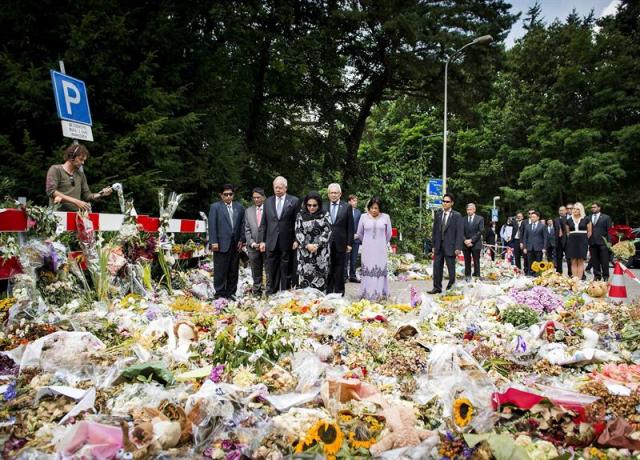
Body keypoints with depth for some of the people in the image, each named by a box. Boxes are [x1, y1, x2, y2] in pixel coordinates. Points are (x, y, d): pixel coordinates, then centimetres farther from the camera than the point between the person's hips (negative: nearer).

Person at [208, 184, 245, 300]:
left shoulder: (240, 207, 12)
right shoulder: (215, 207, 1)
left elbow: (242, 225, 11)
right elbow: (212, 226, -4)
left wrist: (241, 240, 2)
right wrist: (213, 242, -11)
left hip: (236, 245, 4)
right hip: (221, 244, -4)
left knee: (233, 271, 8)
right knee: (220, 271, 0)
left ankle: (231, 293, 17)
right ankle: (220, 294, 8)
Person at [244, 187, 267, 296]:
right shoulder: (248, 211, 10)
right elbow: (247, 230, 8)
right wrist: (252, 243, -5)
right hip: (253, 247, 3)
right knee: (256, 272, 10)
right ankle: (256, 291, 19)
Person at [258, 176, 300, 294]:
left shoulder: (294, 201, 1)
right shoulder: (268, 201, 11)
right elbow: (263, 223, 10)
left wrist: (296, 240, -7)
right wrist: (262, 240, 4)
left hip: (287, 242, -3)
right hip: (271, 242, 3)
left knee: (286, 271, 5)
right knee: (271, 272, 6)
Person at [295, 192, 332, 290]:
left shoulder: (325, 215, 5)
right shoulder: (301, 215, 7)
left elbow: (327, 231, -3)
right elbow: (298, 232, 0)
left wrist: (317, 245, -14)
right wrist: (307, 245, -14)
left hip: (321, 252, 0)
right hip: (305, 252, 0)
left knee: (320, 280, -2)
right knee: (305, 279, -5)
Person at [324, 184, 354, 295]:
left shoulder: (346, 207, 3)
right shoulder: (323, 207, 6)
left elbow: (350, 227, 1)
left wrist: (349, 243, -4)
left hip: (340, 244, -1)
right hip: (326, 243, 1)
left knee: (339, 270, 5)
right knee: (327, 270, 6)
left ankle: (339, 293, 13)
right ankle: (328, 292, 14)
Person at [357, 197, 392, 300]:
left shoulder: (385, 217, -1)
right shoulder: (363, 217, 0)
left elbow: (388, 234, 12)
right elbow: (359, 233, 13)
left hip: (380, 249, 0)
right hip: (367, 250, 0)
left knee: (380, 270, 1)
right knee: (367, 270, 2)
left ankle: (380, 293, 7)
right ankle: (367, 293, 8)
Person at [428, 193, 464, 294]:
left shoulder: (457, 216, -5)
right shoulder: (438, 214, 10)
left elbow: (460, 232, -8)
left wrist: (458, 248, -14)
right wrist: (434, 245, 9)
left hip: (450, 246, -4)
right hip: (438, 246, 5)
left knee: (451, 268, 3)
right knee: (437, 267, 4)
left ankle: (451, 285, 16)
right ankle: (437, 287, 11)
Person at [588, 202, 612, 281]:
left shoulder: (606, 217, 6)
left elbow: (609, 230, 2)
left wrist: (609, 242, -7)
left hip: (602, 242, -3)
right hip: (592, 243, 3)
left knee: (604, 261, -1)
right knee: (595, 262, 5)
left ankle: (605, 276, 6)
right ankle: (597, 276, 12)